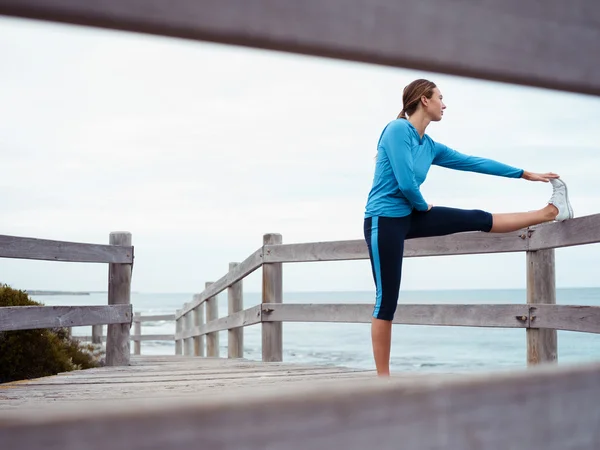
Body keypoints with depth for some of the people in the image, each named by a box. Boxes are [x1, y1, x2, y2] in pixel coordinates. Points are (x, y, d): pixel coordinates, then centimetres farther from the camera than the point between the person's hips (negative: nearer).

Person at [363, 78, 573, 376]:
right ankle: (383, 378, 1)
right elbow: (406, 183, -22)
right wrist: (423, 205, 0)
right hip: (384, 220, -8)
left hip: (409, 216, 8)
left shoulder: (429, 146, 11)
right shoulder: (397, 129, -15)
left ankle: (550, 212, 24)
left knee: (478, 220, 11)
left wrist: (524, 174, 23)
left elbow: (473, 163, 18)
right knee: (387, 300, -6)